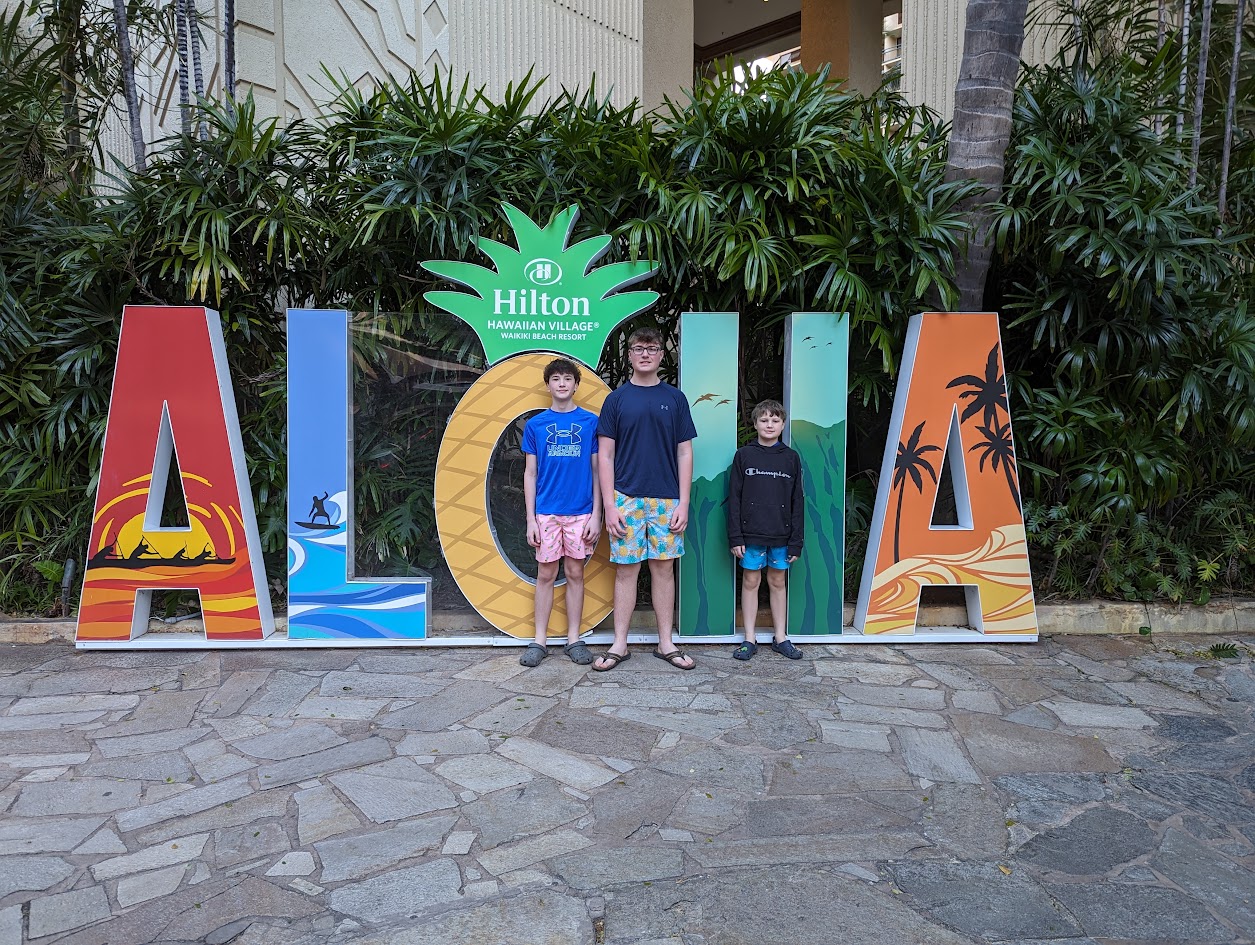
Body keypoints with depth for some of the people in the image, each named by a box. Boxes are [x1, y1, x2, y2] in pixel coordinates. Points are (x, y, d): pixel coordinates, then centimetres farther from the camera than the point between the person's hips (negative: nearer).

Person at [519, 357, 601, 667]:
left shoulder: (591, 422, 4)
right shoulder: (535, 424, 5)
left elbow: (597, 471, 5)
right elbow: (530, 474, 6)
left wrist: (596, 515, -2)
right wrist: (530, 520, 0)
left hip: (581, 512, 0)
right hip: (546, 511, 0)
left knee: (575, 574, 7)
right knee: (545, 575, 4)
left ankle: (574, 639, 16)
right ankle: (540, 641, 13)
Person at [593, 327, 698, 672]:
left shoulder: (674, 398, 7)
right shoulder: (616, 399, 3)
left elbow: (684, 453, 6)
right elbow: (606, 455, 1)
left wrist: (683, 503, -2)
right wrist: (609, 506, -6)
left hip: (666, 499, 1)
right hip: (626, 498, -1)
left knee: (664, 568, 6)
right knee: (626, 569, 3)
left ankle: (666, 643, 16)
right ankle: (619, 645, 12)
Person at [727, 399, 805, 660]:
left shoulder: (791, 458, 4)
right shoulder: (744, 455, 1)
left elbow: (797, 502, 5)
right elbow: (734, 498, 0)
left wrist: (796, 541, 0)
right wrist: (735, 536, -7)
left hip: (781, 534, 1)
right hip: (751, 533, -1)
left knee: (777, 582, 10)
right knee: (750, 582, 4)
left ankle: (781, 638, 19)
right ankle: (750, 639, 12)